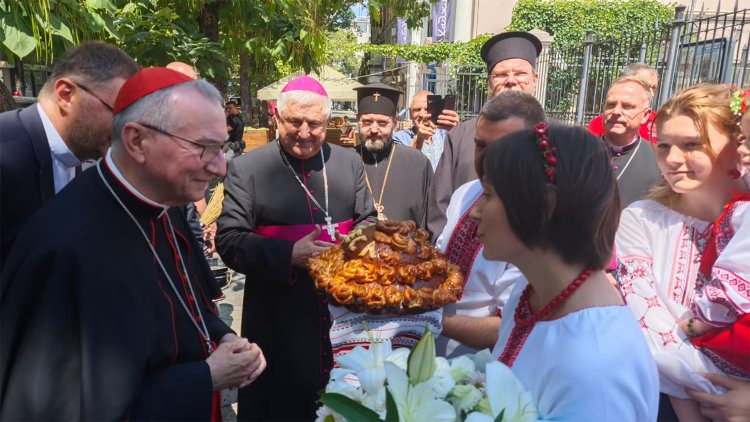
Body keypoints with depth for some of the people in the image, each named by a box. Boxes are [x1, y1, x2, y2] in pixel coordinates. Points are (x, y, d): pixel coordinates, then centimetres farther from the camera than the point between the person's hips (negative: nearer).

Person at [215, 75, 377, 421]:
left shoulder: (349, 162, 6)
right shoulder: (246, 168, -5)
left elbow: (368, 221, 13)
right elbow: (229, 241, -9)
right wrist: (289, 253, -22)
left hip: (345, 314, 4)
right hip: (278, 324, -3)